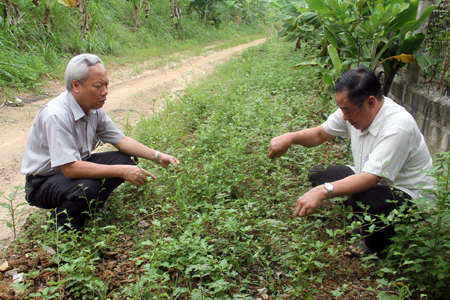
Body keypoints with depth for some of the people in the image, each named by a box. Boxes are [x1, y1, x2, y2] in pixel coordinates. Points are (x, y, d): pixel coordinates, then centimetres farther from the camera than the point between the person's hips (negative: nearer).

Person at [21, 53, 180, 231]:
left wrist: (156, 156, -10)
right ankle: (64, 234, -7)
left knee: (126, 160, -9)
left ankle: (91, 209, 5)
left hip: (76, 165, 8)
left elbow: (120, 140, 2)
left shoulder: (94, 109, -6)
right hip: (44, 181, -8)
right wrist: (121, 171, -34)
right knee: (87, 188, -36)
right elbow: (70, 168, -35)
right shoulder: (56, 115, -31)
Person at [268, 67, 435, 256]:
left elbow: (370, 178, -39)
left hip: (412, 196, -8)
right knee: (318, 173, 3)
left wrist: (323, 191, -50)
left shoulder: (399, 126, -33)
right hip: (373, 179, 8)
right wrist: (290, 137, -15)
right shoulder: (353, 109, -9)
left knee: (362, 199, -37)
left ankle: (376, 244, -2)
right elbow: (320, 134, 4)